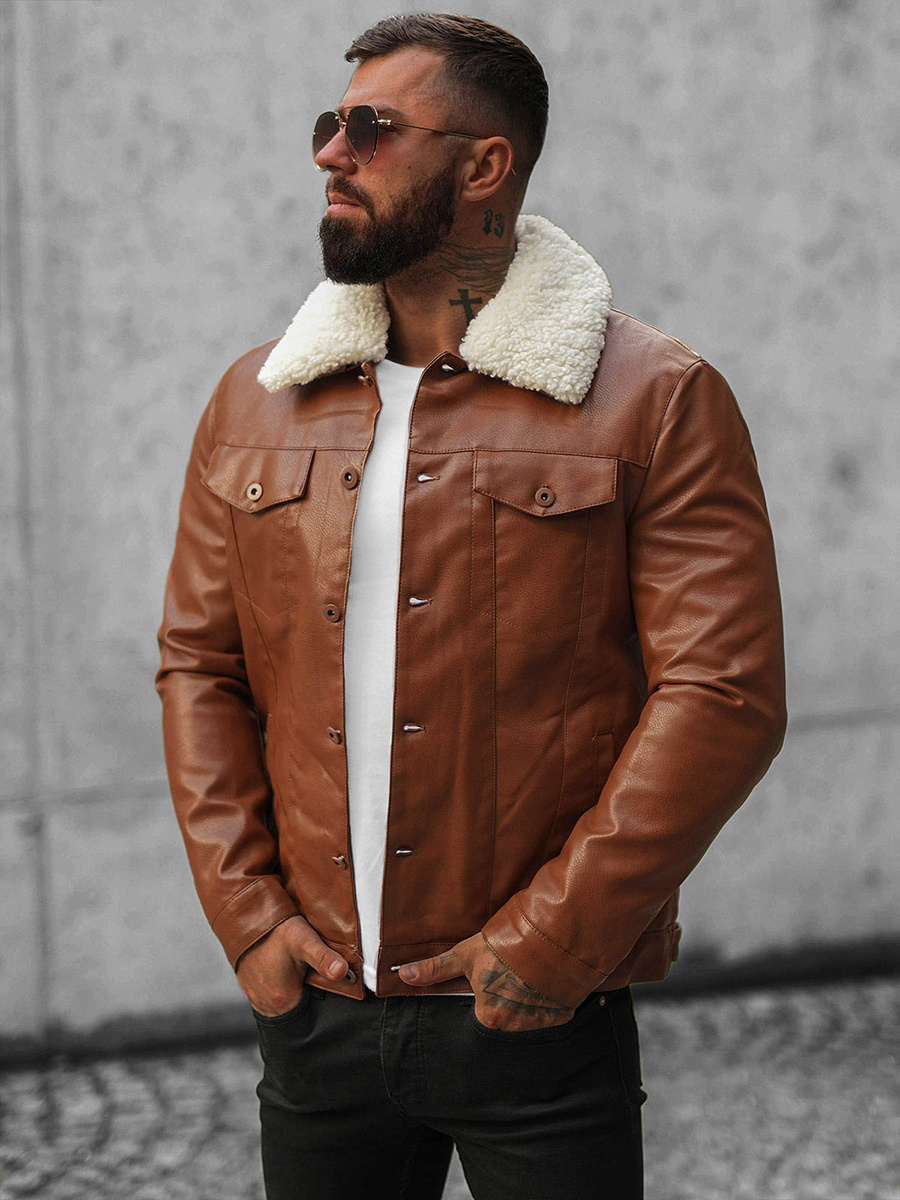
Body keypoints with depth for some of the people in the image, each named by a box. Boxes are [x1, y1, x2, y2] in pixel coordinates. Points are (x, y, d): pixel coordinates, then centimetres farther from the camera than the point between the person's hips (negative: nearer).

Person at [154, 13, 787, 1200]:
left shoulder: (655, 399, -5)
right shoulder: (255, 400, 9)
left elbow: (725, 692, -11)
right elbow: (198, 662, 11)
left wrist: (550, 944, -14)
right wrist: (247, 912, 0)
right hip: (314, 1013, 4)